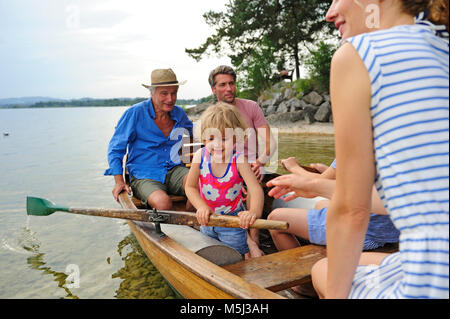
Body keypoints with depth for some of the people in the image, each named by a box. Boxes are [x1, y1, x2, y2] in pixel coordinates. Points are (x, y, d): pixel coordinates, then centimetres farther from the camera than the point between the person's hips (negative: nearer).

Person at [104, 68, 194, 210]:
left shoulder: (179, 114, 11)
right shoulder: (135, 113, -4)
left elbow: (192, 131, 36)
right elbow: (115, 149, 0)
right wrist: (119, 181, -10)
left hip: (174, 171, 4)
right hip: (143, 176, -4)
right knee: (163, 203, -35)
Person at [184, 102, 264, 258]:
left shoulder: (238, 160, -25)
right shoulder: (200, 156, -18)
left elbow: (256, 189, -33)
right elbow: (190, 187, -10)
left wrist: (254, 211, -53)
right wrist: (202, 207, -27)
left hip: (233, 218, -3)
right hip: (207, 218, 4)